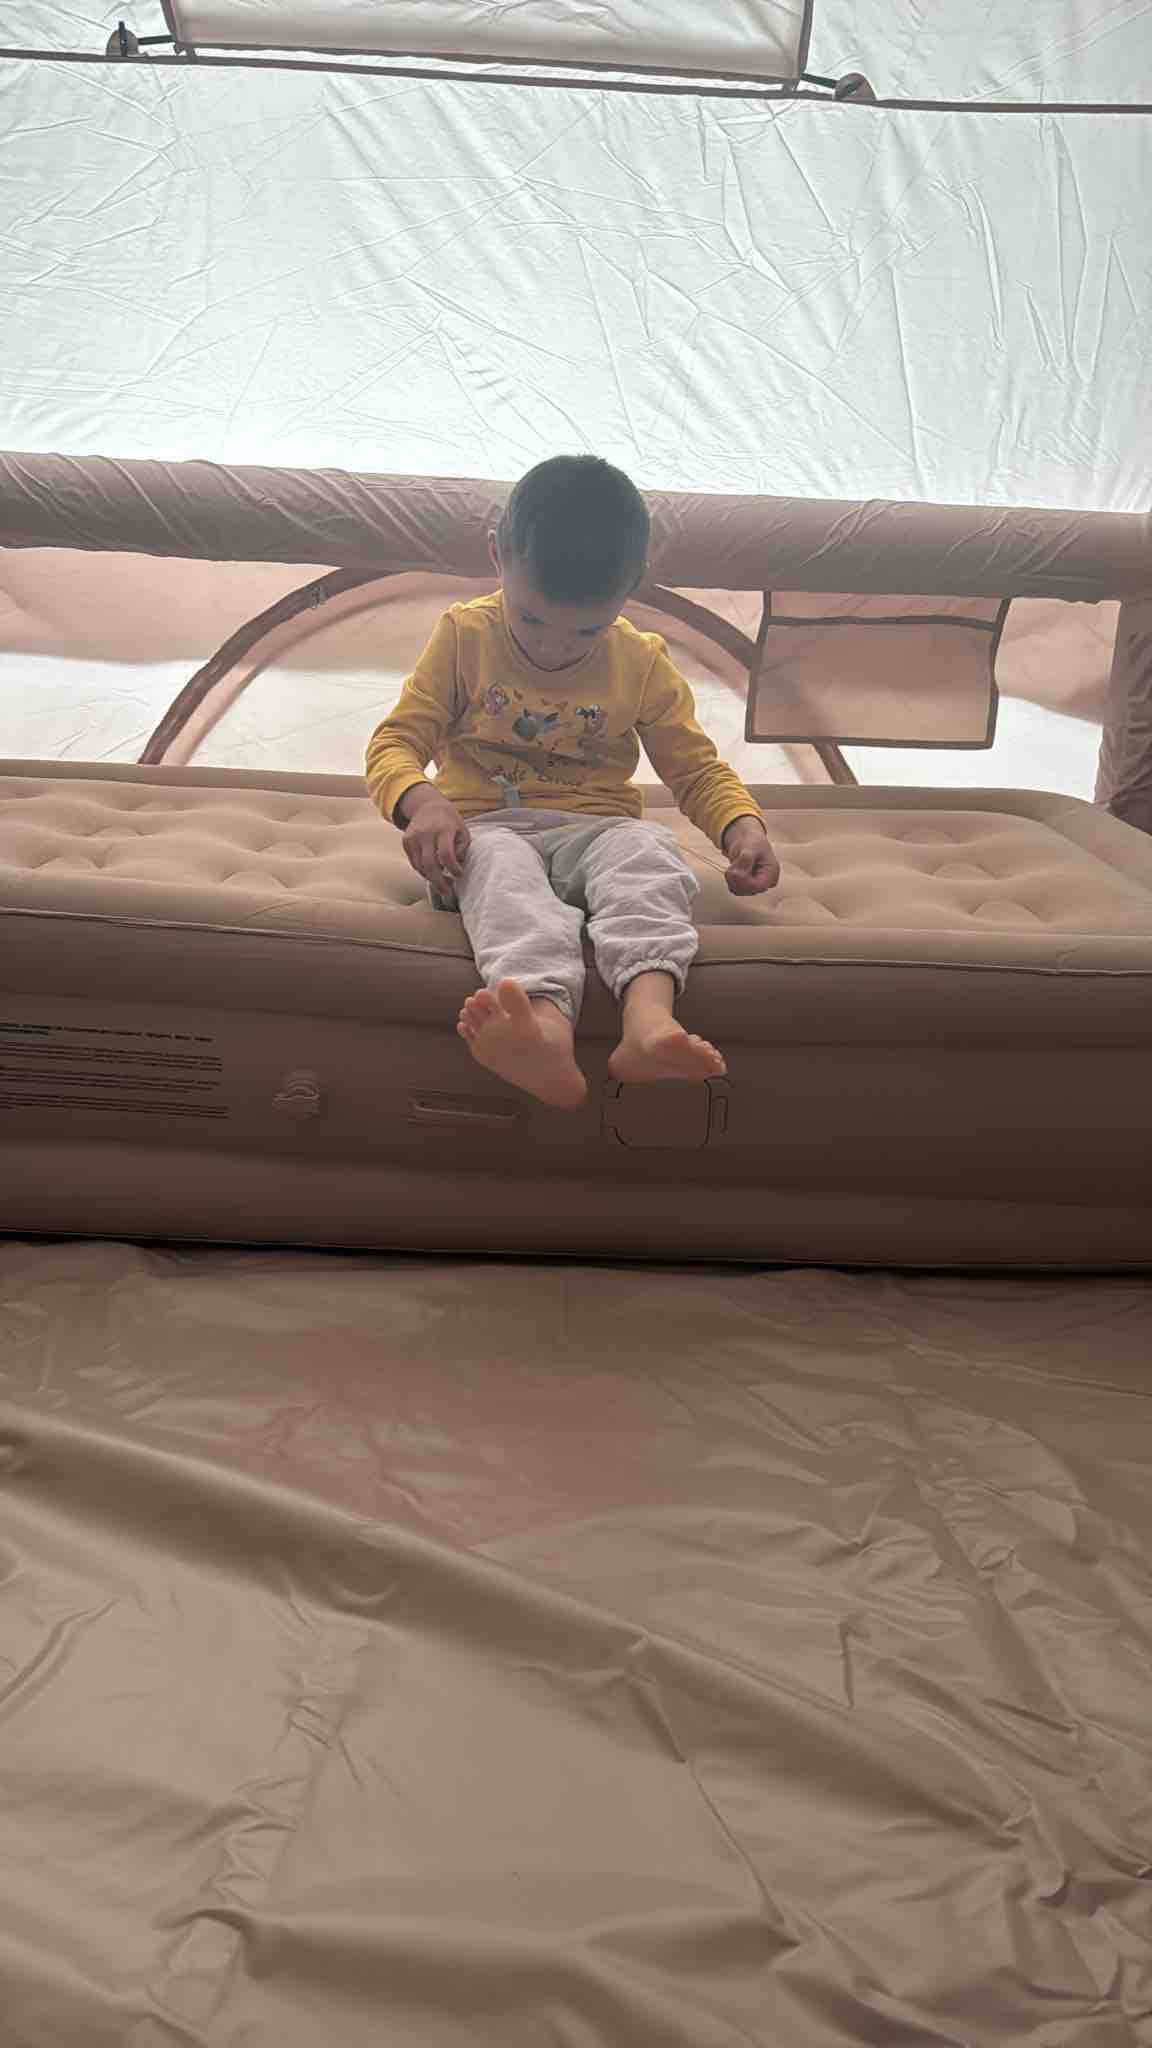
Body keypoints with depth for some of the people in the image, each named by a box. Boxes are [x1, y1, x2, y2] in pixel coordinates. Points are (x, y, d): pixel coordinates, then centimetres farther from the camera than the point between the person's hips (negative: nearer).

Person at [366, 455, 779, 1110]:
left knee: (647, 851, -33)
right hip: (488, 829, -1)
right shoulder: (464, 637, 4)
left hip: (594, 829, 2)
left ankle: (649, 1014, -61)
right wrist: (421, 800, -22)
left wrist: (745, 826, -7)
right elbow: (397, 741, 2)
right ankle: (546, 1022, -67)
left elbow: (696, 766, 14)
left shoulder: (641, 663, 7)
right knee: (504, 871, -37)